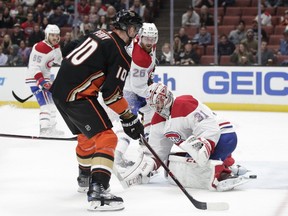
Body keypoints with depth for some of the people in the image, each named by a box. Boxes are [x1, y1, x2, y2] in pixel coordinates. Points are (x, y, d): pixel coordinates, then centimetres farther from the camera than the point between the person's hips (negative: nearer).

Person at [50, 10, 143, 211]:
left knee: (86, 136, 28)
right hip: (76, 96, -9)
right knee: (106, 138, -10)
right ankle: (98, 191, -24)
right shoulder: (120, 54, -10)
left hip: (58, 89, 9)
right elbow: (112, 93, -13)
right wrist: (130, 118, -4)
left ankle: (85, 178, 48)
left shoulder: (98, 35, 15)